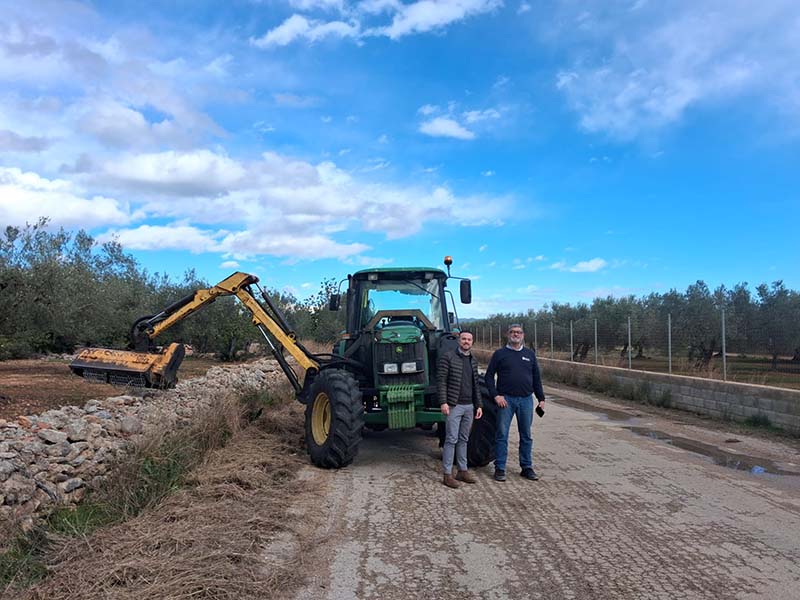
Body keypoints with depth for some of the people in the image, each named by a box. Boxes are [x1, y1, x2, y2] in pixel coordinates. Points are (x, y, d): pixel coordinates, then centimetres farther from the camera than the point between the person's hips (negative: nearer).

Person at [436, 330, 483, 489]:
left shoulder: (473, 361, 13)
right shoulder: (448, 357, -7)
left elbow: (475, 385, 17)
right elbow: (441, 381, -11)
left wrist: (478, 405, 13)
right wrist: (443, 402, -18)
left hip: (469, 406, 6)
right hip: (454, 406, -6)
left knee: (463, 440, 13)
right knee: (451, 440, -4)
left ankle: (463, 471, 21)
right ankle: (447, 475, 1)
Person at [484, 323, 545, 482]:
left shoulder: (530, 354, 12)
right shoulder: (499, 354, 2)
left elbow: (536, 378, 15)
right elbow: (489, 376, 0)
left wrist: (541, 398, 8)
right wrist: (495, 395, -10)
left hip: (526, 400, 3)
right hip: (506, 399, -3)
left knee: (526, 436, 9)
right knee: (502, 435, -1)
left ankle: (527, 467, 20)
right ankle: (500, 469, 8)